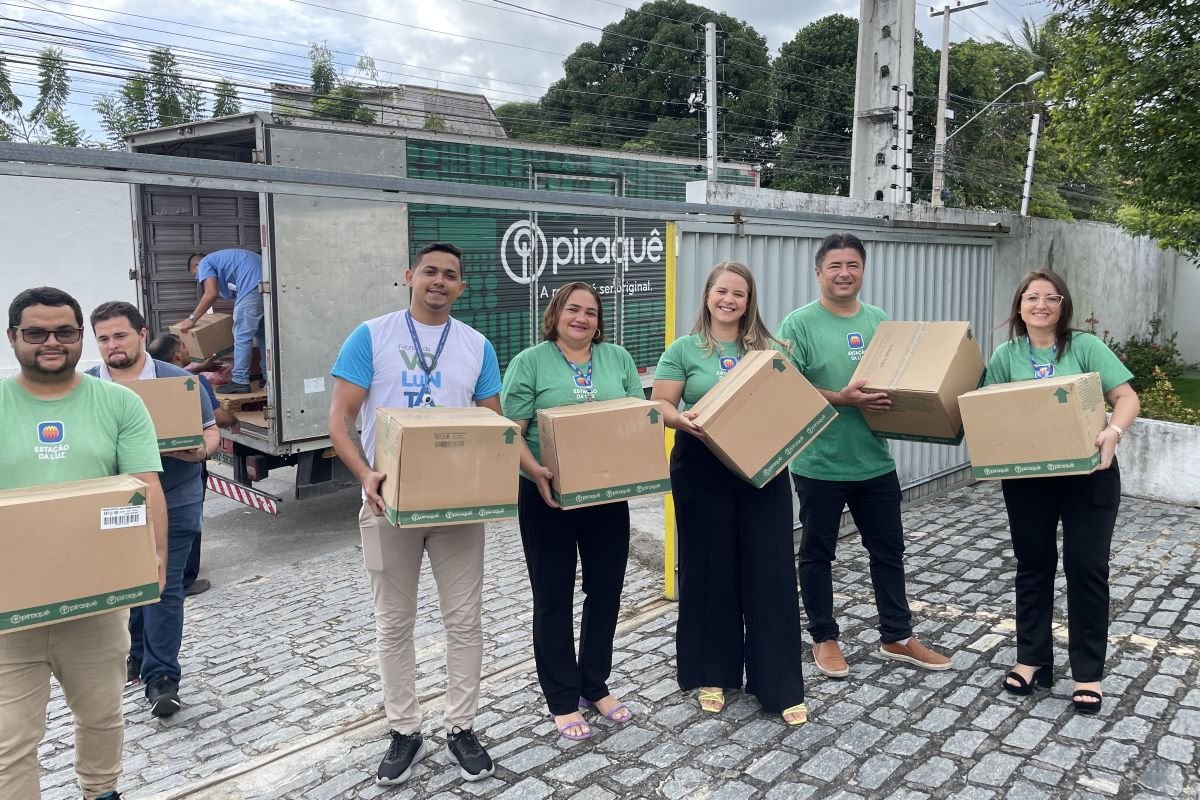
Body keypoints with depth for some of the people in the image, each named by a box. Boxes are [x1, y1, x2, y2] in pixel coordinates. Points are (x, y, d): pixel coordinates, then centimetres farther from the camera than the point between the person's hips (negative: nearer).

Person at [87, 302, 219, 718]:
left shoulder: (179, 380, -4)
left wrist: (199, 450, -24)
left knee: (164, 588, -2)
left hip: (173, 503, -3)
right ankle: (135, 652, 38)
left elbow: (210, 433, -1)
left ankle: (161, 676, 6)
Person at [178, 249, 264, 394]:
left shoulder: (205, 263, 11)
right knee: (263, 333, 18)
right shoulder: (222, 259, 38)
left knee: (242, 335, -2)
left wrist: (192, 318, 1)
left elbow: (212, 294, -5)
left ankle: (240, 382, -1)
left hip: (254, 284, -9)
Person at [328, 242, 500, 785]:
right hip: (390, 500, -1)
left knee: (464, 620, 7)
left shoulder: (477, 346, 6)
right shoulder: (371, 336, -2)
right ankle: (405, 733, 25)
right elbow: (340, 419, -5)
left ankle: (461, 729, 23)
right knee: (394, 624, 9)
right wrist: (366, 476, -22)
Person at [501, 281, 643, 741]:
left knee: (606, 590, 12)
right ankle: (562, 700, 20)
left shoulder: (617, 359, 8)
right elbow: (511, 432, -10)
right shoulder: (529, 363, -3)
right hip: (549, 497, -4)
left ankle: (596, 686, 31)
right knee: (554, 597, 6)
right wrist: (537, 473, -26)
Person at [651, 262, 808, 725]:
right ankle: (711, 674, 24)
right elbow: (659, 407, -2)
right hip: (704, 471, -2)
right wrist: (682, 420, -23)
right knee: (709, 568, 7)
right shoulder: (684, 350, 3)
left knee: (770, 570, 1)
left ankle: (781, 686, 11)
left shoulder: (765, 348, 10)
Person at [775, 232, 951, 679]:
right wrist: (842, 399, -25)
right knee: (817, 554, 9)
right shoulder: (800, 323, -9)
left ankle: (897, 638, 30)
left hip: (875, 462, 5)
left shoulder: (879, 321, 8)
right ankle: (824, 638, 26)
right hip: (820, 465, -5)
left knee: (889, 551, 15)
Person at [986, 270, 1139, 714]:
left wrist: (1113, 432, -29)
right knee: (1033, 565, 12)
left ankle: (1088, 673, 15)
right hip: (1026, 477, 2)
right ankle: (1032, 659, 26)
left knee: (1086, 567, 2)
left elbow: (1127, 398, -10)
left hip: (1088, 475, -2)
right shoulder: (1005, 355, 2)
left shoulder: (1086, 347, -5)